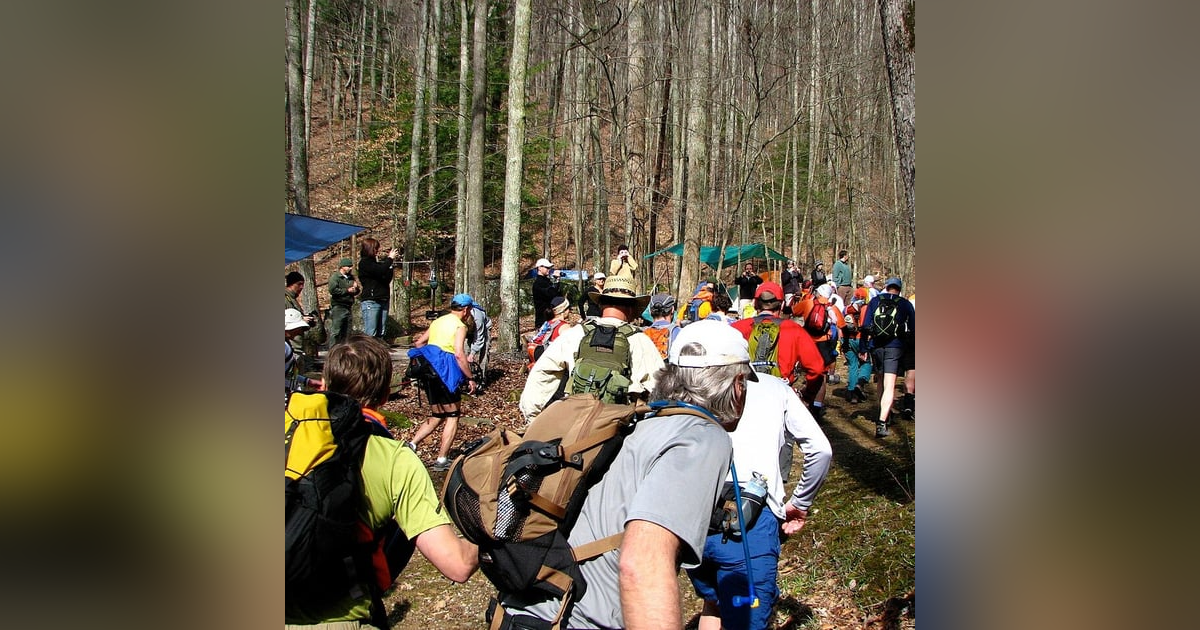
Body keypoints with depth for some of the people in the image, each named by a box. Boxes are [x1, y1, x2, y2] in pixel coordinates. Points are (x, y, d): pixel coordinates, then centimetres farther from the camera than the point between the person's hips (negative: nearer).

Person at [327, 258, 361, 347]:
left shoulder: (351, 278, 19)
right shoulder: (335, 277, -3)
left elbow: (356, 292, 23)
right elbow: (332, 290, -17)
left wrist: (356, 288, -1)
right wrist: (347, 290, -12)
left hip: (348, 307, 7)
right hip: (337, 307, -7)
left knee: (347, 332, 9)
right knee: (335, 331, -10)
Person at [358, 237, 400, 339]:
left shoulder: (375, 262, 17)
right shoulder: (364, 263, -6)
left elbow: (387, 279, 15)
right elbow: (381, 271, -22)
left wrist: (392, 264, 6)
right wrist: (390, 258, -8)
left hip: (383, 300, 8)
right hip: (370, 301, -8)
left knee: (380, 333, 8)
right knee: (370, 334, -11)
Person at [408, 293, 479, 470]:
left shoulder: (437, 322, 17)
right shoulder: (460, 326, -6)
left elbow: (418, 343, 18)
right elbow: (459, 354, -18)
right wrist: (470, 378, -12)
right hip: (445, 372, -7)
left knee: (437, 416, 18)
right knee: (452, 417, 4)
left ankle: (412, 445, 3)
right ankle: (441, 460, 1)